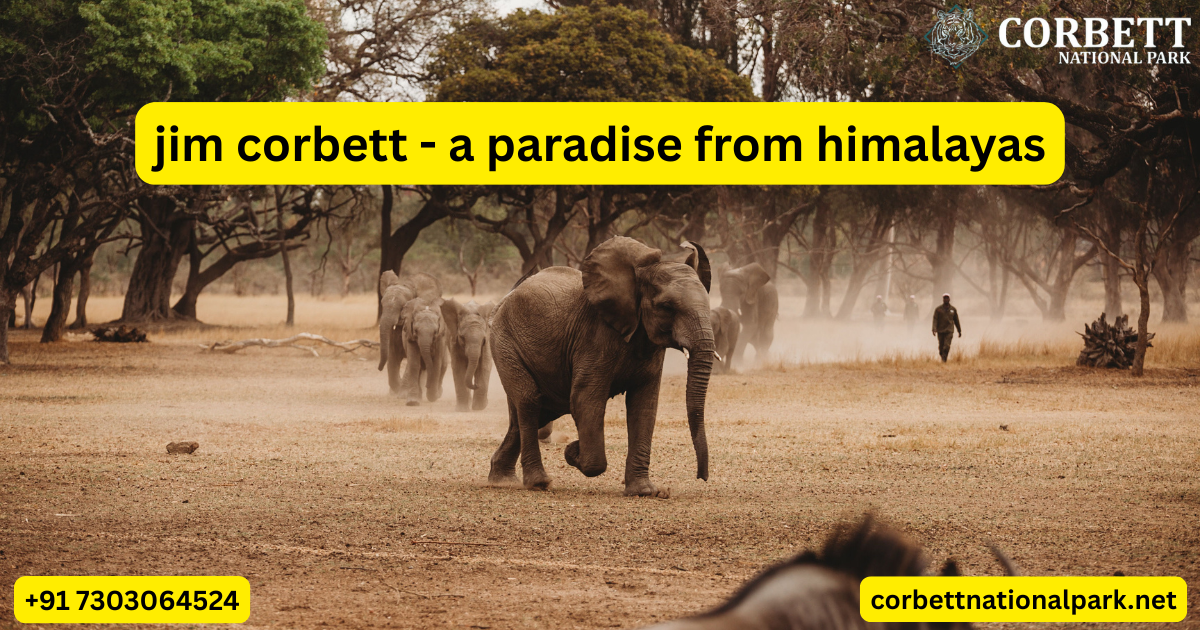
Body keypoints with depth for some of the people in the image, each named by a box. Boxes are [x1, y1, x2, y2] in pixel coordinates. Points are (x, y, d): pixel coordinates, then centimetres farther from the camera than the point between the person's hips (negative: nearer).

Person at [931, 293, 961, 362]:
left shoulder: (953, 309, 8)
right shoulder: (938, 309, 2)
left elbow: (956, 321, 15)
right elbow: (935, 320, -6)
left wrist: (959, 331, 18)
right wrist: (934, 330, -19)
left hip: (949, 331, 0)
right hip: (940, 331, 0)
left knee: (946, 346, -16)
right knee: (941, 347, 6)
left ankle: (944, 360, -16)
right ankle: (942, 358, 28)